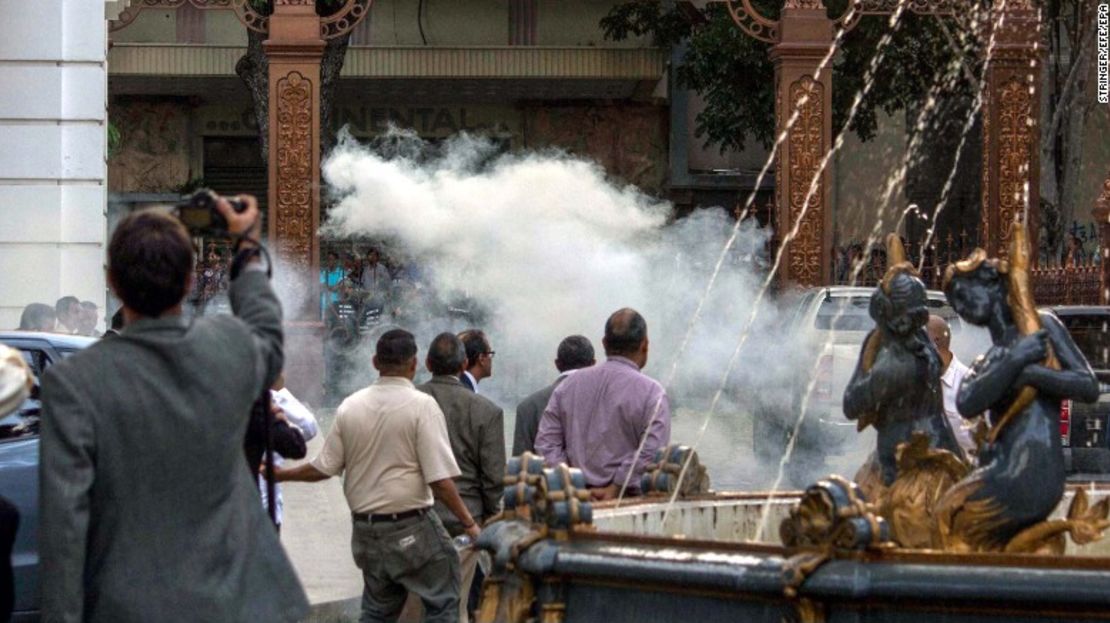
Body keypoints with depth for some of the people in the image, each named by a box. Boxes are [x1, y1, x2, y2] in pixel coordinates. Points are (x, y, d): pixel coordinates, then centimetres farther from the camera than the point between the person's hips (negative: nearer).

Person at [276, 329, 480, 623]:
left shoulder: (350, 406, 2)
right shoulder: (422, 405, -12)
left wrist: (280, 474, 21)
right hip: (413, 528, -6)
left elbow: (323, 468, 4)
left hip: (365, 528, 6)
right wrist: (469, 523, -8)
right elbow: (440, 479, -17)